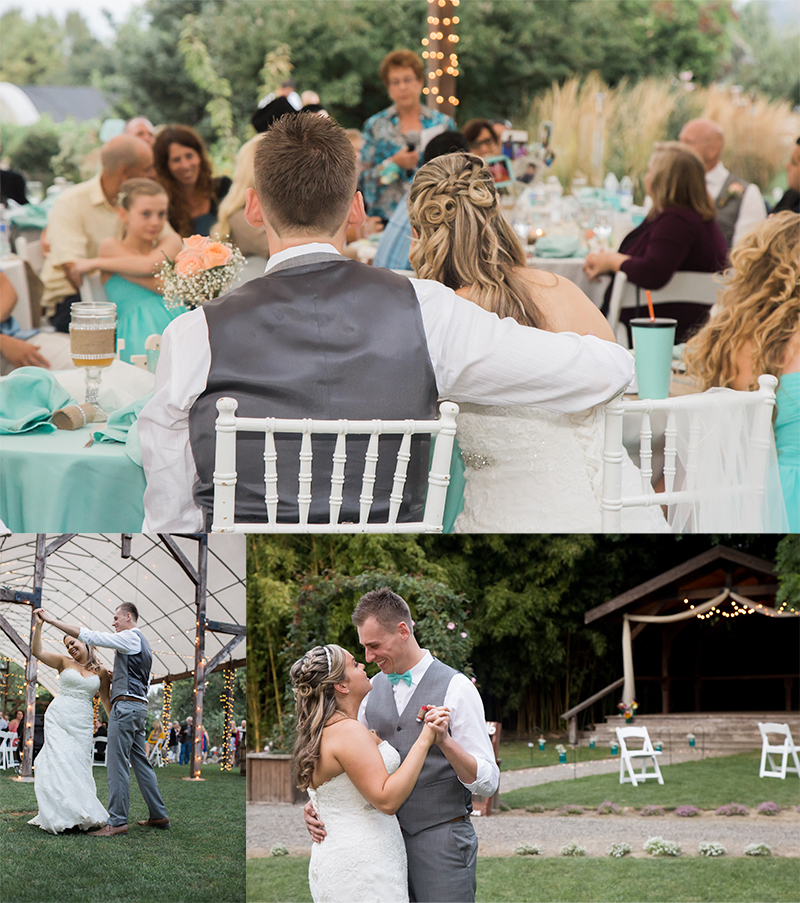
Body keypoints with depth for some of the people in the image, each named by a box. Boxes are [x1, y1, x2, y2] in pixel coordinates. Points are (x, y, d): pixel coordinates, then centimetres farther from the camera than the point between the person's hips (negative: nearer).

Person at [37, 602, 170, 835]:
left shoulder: (129, 638, -8)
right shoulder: (142, 642, 22)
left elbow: (89, 636, -15)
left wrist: (52, 620, -12)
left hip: (126, 705, -10)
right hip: (139, 706, 10)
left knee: (118, 763, -11)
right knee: (140, 761, 13)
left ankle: (117, 821, -14)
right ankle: (158, 815, 14)